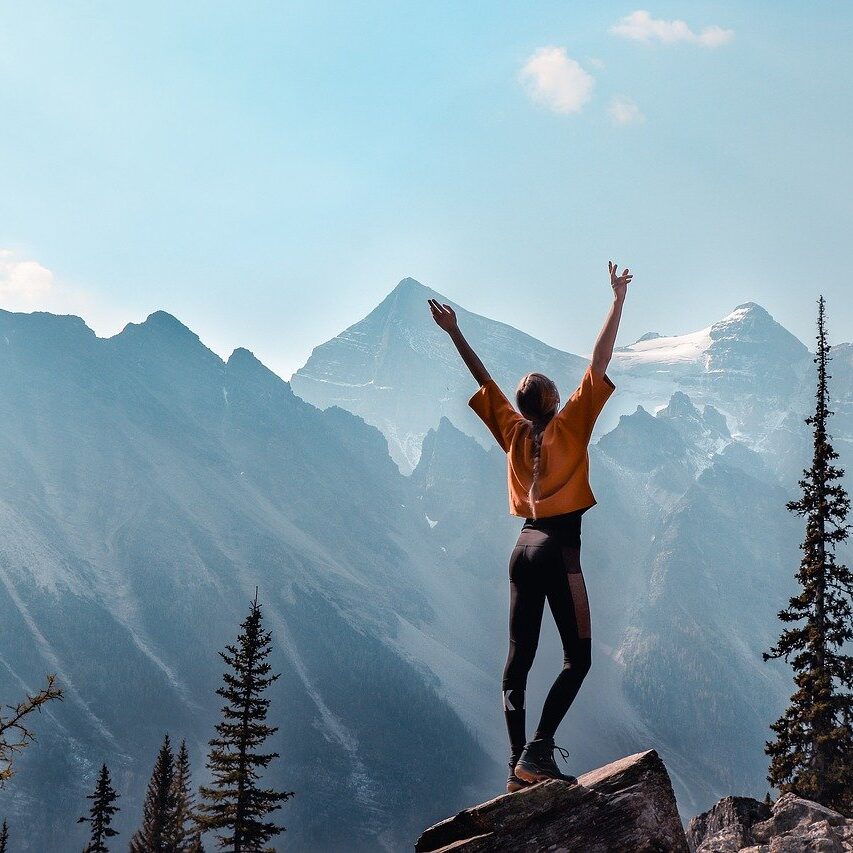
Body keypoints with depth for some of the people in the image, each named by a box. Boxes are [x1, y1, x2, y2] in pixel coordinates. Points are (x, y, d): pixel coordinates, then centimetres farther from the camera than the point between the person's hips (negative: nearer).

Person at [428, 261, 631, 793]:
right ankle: (538, 751, -17)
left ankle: (519, 763, 2)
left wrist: (455, 333, 28)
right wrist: (618, 301, -3)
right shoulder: (570, 425, -4)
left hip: (525, 546, 6)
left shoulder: (515, 432, 8)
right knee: (577, 657, -3)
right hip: (560, 549, -6)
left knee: (520, 657, 6)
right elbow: (600, 363, -6)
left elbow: (483, 379, 18)